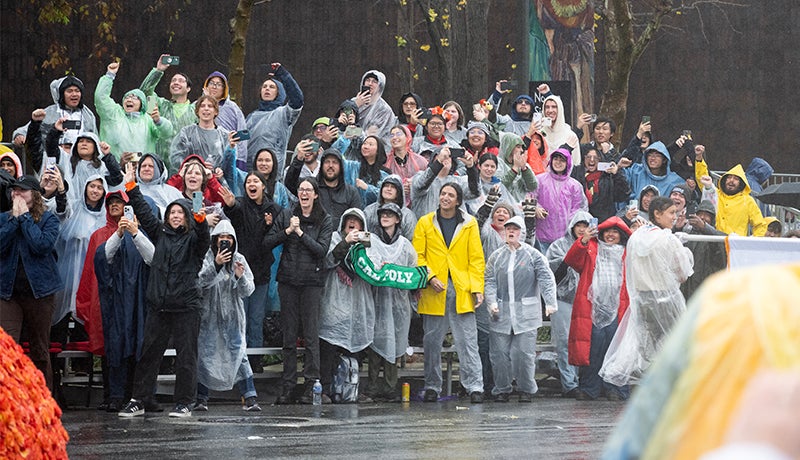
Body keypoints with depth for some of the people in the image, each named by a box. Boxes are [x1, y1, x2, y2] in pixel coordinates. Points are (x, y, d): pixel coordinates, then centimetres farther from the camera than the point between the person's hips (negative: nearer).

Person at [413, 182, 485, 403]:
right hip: (434, 292, 1)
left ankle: (475, 387, -5)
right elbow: (417, 256, 5)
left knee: (468, 341, -5)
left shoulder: (469, 224, 7)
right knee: (432, 341, 5)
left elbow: (476, 259, 6)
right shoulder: (425, 223, 8)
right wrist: (430, 277, -10)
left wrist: (477, 288, -3)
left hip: (462, 291, -1)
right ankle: (432, 387, 15)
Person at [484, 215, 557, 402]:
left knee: (525, 353, -3)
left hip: (526, 314, -3)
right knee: (500, 353, 2)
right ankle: (502, 389, 13)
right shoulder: (496, 256, 10)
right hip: (501, 314, 3)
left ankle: (526, 390, 11)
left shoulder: (533, 255, 1)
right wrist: (492, 302, -8)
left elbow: (546, 280, -3)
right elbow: (489, 281, 8)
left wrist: (550, 302, -14)